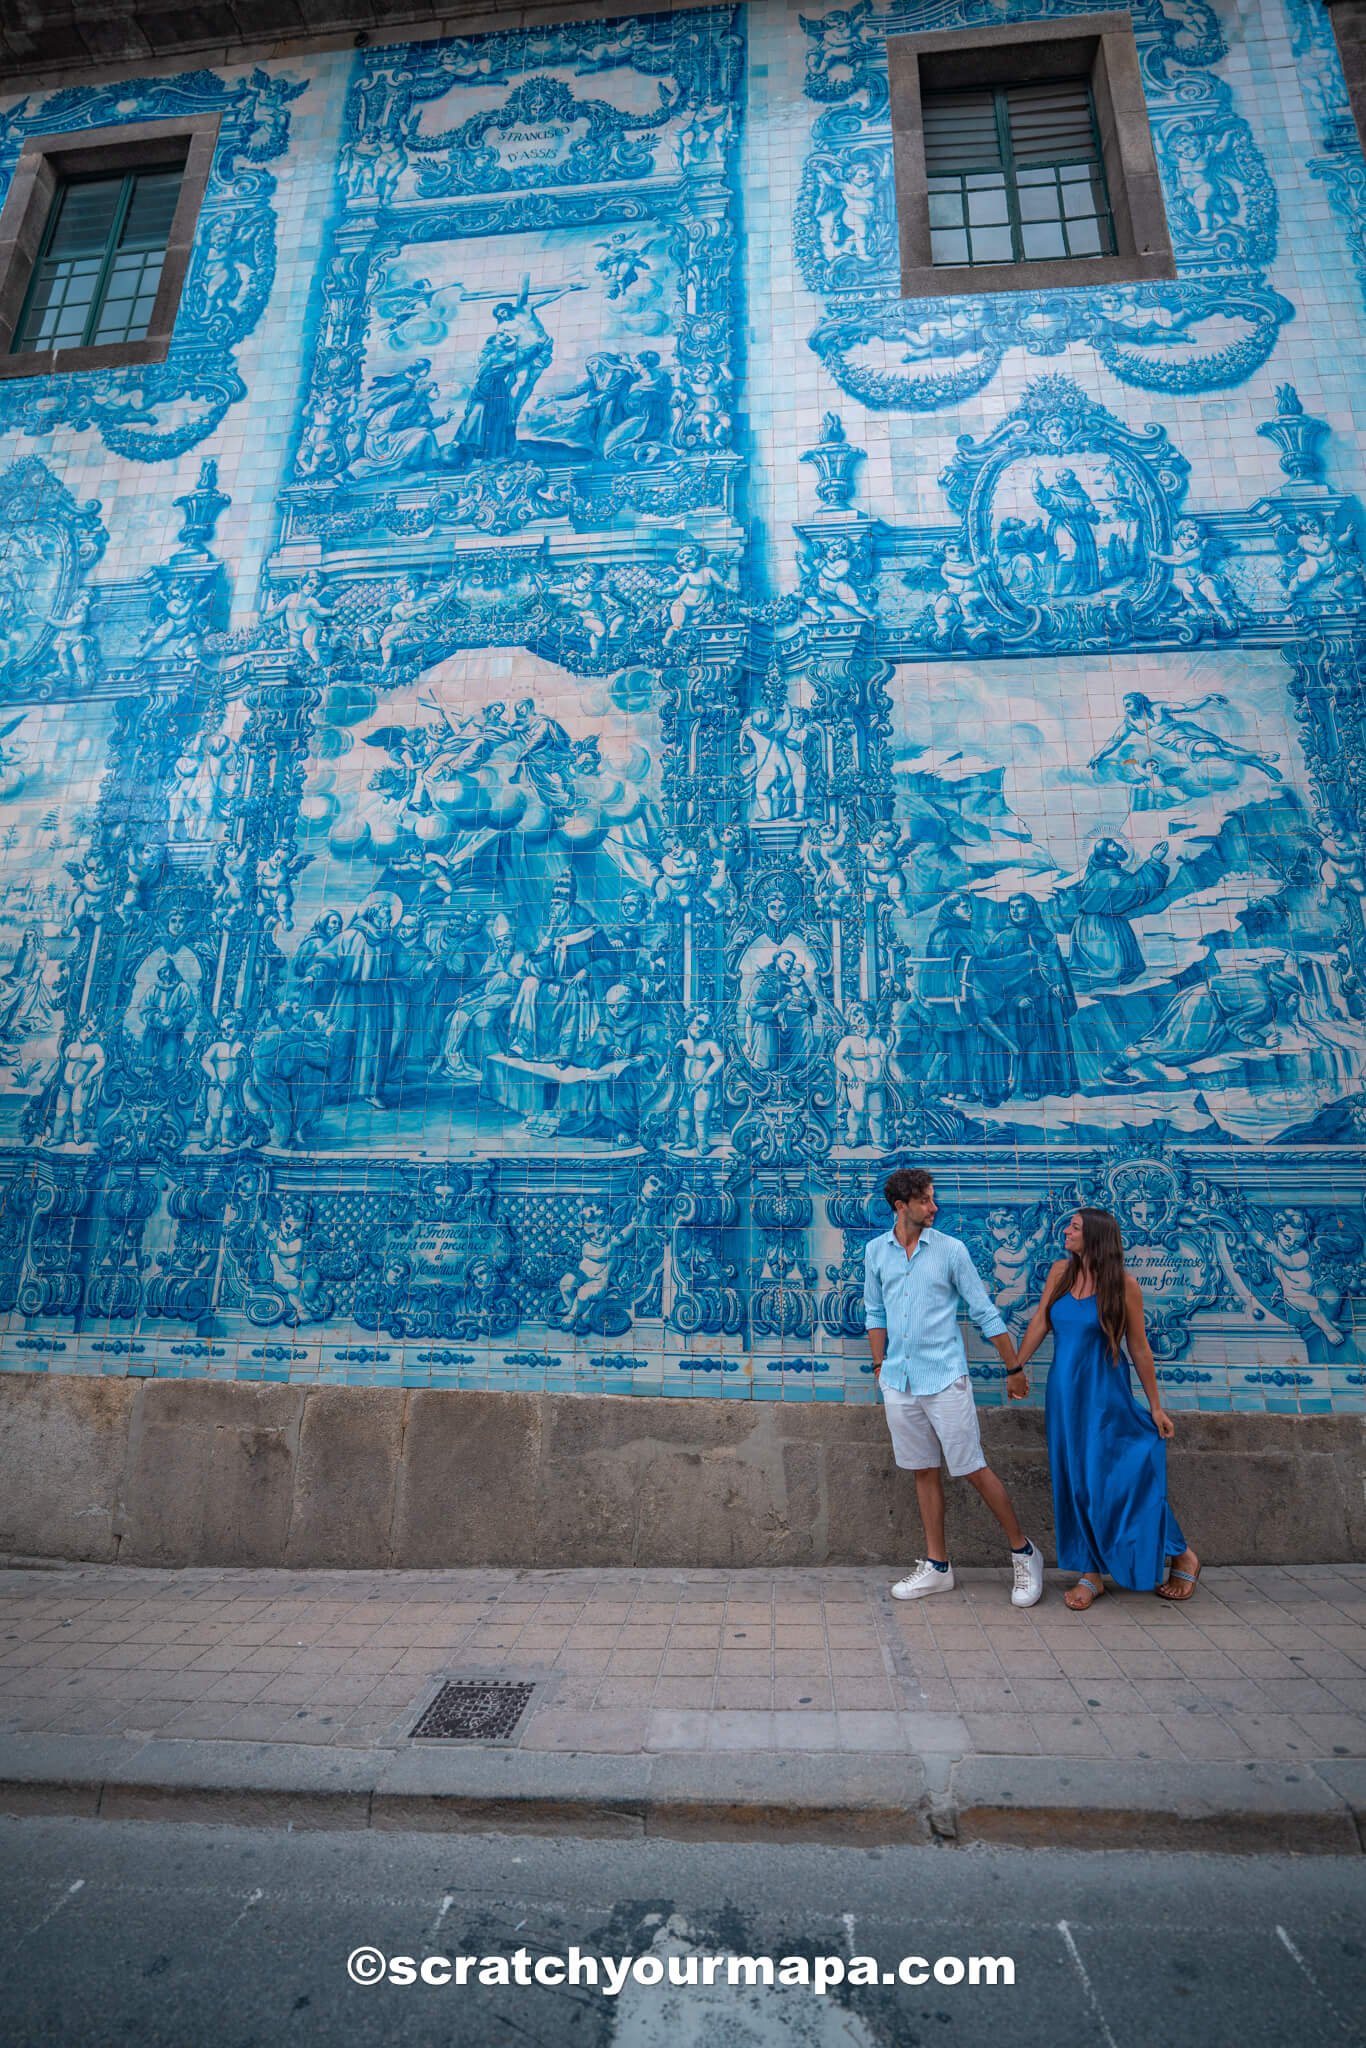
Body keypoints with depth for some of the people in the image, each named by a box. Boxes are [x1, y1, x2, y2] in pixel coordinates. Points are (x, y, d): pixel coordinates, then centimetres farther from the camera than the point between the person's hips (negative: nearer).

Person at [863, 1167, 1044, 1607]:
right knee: (924, 1472, 13)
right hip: (899, 1382, 3)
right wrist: (880, 1366, 11)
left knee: (973, 1469, 2)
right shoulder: (876, 1251, 3)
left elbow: (985, 1313, -1)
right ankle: (937, 1566, 26)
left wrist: (1014, 1368, 3)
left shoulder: (951, 1250, -5)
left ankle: (1023, 1552, 23)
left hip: (944, 1378, -3)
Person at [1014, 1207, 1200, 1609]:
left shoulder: (1123, 1284, -11)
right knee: (1077, 1483, 9)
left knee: (1119, 1479, 0)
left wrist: (1156, 1406, 0)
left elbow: (1138, 1347, -5)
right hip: (1064, 1391, 4)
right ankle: (1091, 1573, 23)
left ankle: (1182, 1557, 26)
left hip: (1104, 1393, -4)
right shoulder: (1060, 1271, 1)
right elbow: (1040, 1322, 5)